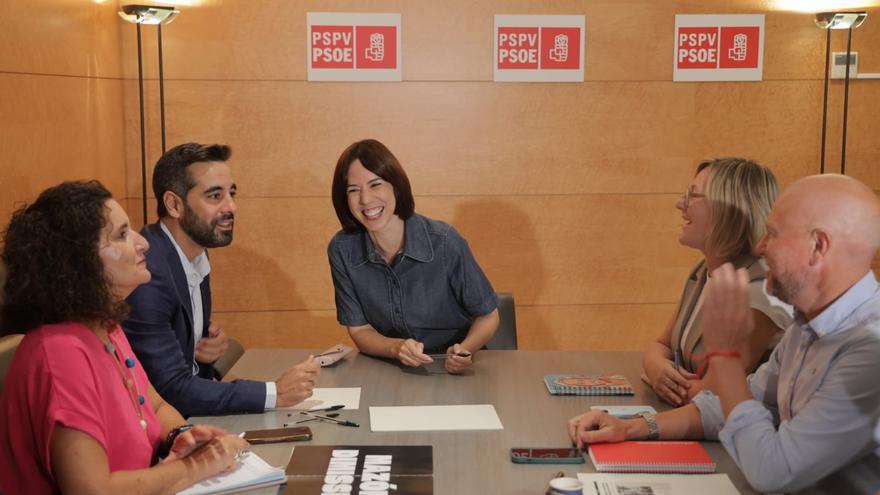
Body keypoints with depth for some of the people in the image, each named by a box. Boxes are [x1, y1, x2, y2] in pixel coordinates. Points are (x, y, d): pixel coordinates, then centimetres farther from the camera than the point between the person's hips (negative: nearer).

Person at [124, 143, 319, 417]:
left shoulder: (196, 254, 4)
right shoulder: (146, 272, -23)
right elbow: (171, 389, -24)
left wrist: (209, 346, -6)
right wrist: (275, 393, -23)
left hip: (191, 412, 8)